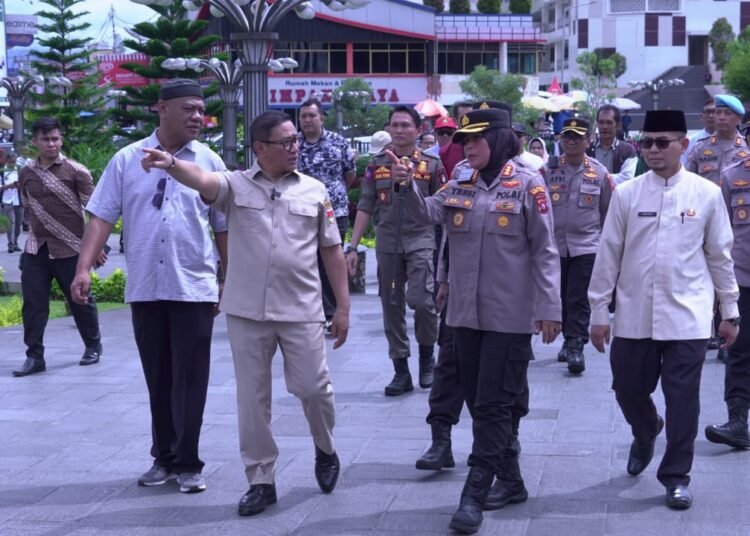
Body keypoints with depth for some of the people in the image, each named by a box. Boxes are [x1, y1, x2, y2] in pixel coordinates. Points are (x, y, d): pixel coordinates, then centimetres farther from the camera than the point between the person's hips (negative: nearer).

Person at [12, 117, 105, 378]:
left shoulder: (76, 172, -7)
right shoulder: (25, 174, 6)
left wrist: (97, 246, -8)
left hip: (70, 249, -4)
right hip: (35, 249, 4)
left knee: (80, 300, 7)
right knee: (33, 303, -2)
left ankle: (93, 346, 26)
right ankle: (34, 356, 3)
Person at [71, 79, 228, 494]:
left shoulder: (210, 163, 1)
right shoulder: (127, 160, 1)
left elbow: (224, 227, 6)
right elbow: (102, 216, -1)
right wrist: (83, 268, -11)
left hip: (194, 288, -1)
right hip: (144, 289, 1)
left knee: (189, 379, 0)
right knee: (157, 379, 11)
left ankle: (187, 462, 8)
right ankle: (163, 457, 22)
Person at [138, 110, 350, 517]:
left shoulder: (314, 191, 5)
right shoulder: (236, 185, 0)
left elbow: (331, 250, 9)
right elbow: (203, 179, -22)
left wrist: (343, 305, 6)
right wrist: (172, 164, -44)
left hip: (301, 310, 0)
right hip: (247, 311, 0)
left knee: (312, 387, 3)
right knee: (252, 398, 6)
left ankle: (325, 451, 33)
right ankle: (261, 481, 18)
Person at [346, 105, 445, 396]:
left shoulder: (431, 164, 3)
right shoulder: (377, 165, 9)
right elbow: (365, 207, 9)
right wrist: (353, 247, 3)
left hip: (421, 241, -3)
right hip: (387, 244, 3)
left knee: (420, 299, -19)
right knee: (392, 307, 5)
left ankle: (427, 355, 6)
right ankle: (401, 370, 15)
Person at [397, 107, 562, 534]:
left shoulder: (527, 185, -8)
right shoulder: (461, 186, 10)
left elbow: (545, 251, -9)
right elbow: (428, 213, -2)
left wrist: (549, 308, -13)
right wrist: (409, 185, -21)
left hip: (510, 316, -6)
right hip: (466, 313, 7)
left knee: (493, 404, -3)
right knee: (478, 401, 14)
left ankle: (474, 495, 0)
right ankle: (509, 477, 29)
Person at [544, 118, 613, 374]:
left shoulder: (599, 173, 0)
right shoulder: (548, 170, 1)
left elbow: (609, 211, 10)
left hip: (586, 245, -2)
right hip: (554, 244, 2)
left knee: (579, 300, -7)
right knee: (561, 297, 11)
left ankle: (576, 346, -7)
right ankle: (568, 341, 26)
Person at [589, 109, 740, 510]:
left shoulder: (707, 194, 0)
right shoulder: (626, 194, 1)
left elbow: (720, 256, 6)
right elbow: (608, 255, 4)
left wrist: (730, 311, 9)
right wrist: (598, 311, 4)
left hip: (687, 317, -1)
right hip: (634, 316, 2)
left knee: (682, 398, 1)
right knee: (628, 389, 11)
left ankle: (676, 476, 17)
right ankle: (645, 434, 44)